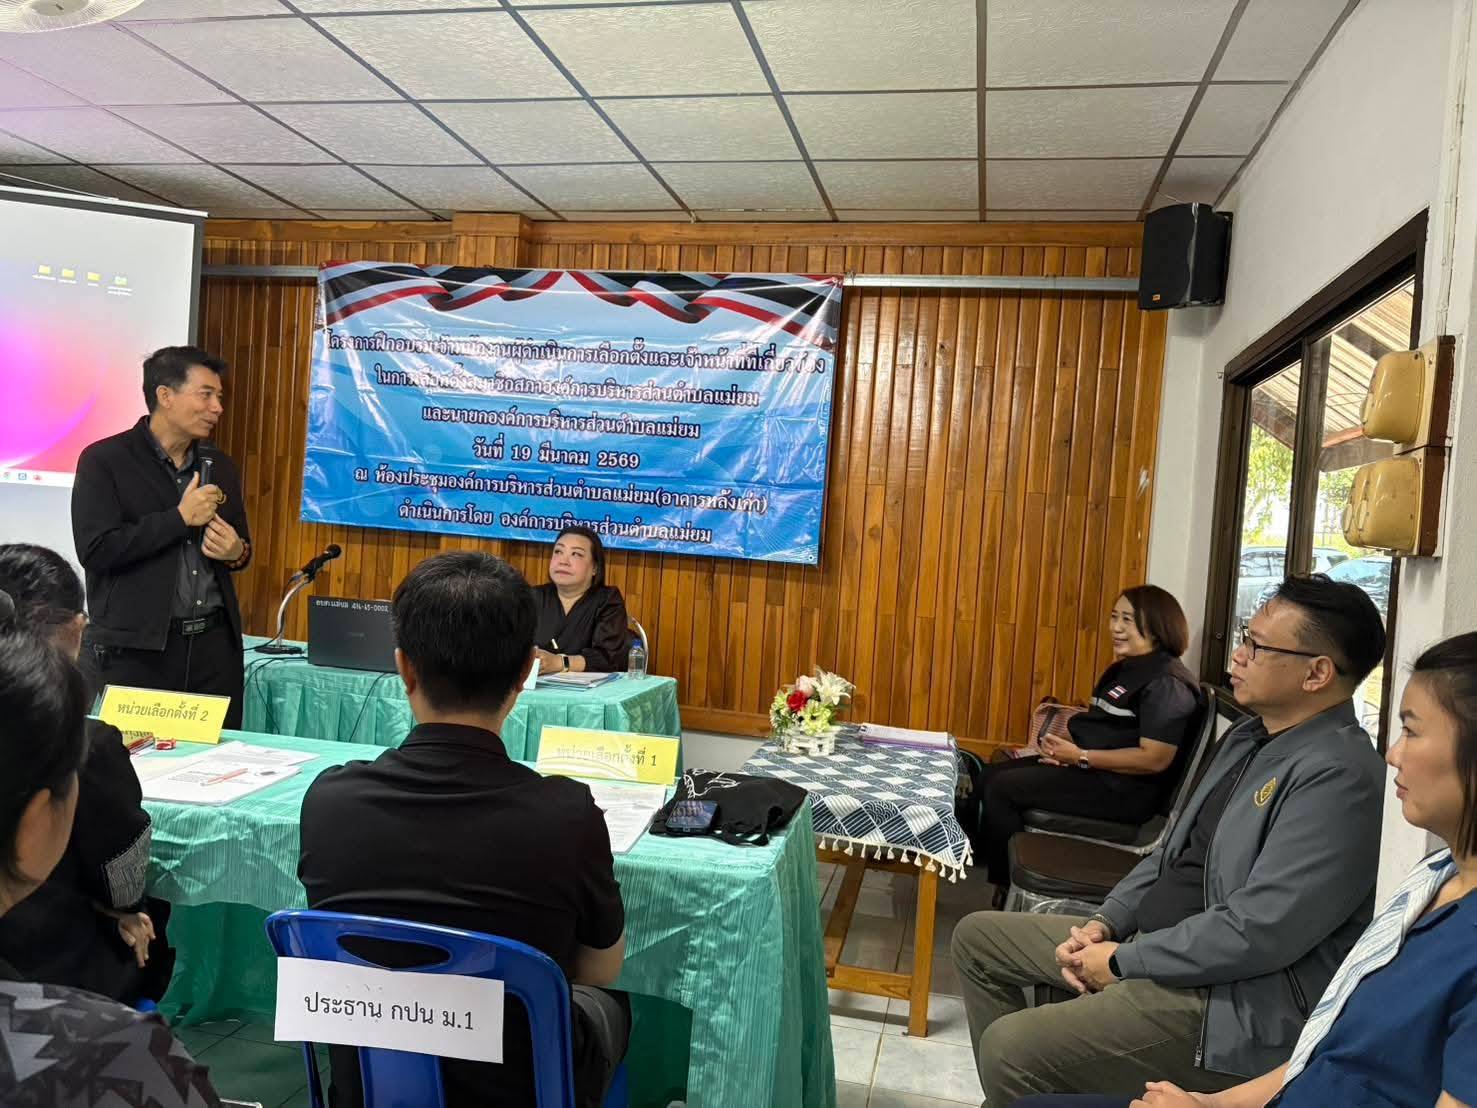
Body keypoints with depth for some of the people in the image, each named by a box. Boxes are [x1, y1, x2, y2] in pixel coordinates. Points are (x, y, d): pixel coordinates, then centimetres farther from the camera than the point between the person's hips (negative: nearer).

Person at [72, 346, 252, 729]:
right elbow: (95, 550, -13)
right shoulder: (104, 460, -4)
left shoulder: (220, 466, 13)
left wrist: (236, 552, -3)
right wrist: (180, 518, -13)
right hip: (135, 648, -4)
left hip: (215, 642, 5)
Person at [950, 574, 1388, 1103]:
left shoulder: (1337, 776, -22)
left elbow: (1258, 932, -27)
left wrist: (1123, 962, -16)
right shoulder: (1250, 735, 10)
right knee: (977, 937, 13)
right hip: (1154, 940, 10)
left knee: (1011, 1046, -24)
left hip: (1230, 997, -10)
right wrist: (1106, 923, 1)